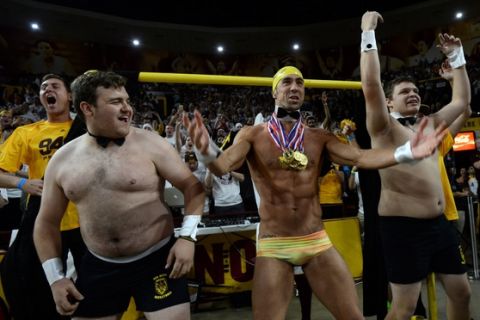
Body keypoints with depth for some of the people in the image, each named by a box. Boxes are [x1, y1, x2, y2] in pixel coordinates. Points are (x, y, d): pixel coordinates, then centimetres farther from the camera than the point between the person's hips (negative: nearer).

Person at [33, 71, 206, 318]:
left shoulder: (150, 143, -9)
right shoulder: (62, 160, 2)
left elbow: (192, 187, -6)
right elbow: (47, 222, 10)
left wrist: (187, 237, -16)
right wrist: (56, 278, 4)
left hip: (157, 259, -3)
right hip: (99, 266, 4)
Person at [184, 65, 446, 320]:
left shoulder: (320, 137, 6)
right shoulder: (252, 135, -2)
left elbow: (359, 157, -5)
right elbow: (223, 165, -17)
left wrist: (406, 152, -22)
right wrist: (207, 152, -41)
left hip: (318, 243, 3)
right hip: (273, 246, -2)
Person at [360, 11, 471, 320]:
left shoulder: (430, 125, 15)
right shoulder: (385, 129, -7)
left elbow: (462, 100, 26)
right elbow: (371, 87, -21)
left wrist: (457, 56, 23)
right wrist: (369, 33, -18)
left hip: (439, 223, 8)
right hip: (403, 227, -7)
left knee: (461, 293, 17)